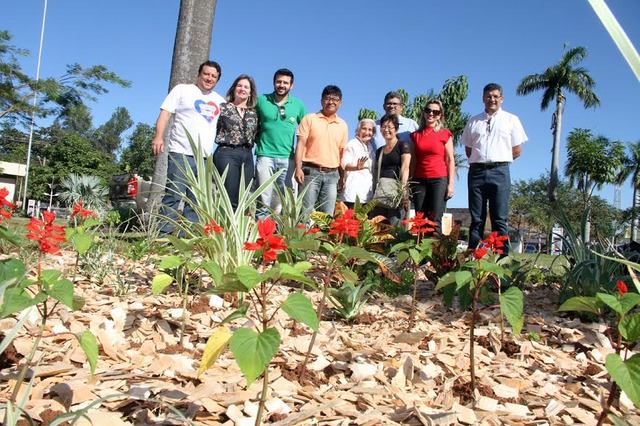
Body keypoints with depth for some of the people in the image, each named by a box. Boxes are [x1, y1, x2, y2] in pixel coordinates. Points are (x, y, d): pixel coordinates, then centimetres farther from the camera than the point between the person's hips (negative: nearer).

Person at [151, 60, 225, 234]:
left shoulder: (220, 101, 20)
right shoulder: (182, 89, 9)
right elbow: (165, 114, 0)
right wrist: (159, 136, -14)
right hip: (181, 154, -5)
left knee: (196, 201, 5)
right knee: (173, 195, -12)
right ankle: (163, 233, -9)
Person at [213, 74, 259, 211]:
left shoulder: (253, 113, 16)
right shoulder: (223, 107, 5)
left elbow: (256, 135, 19)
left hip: (247, 156, 5)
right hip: (227, 153, -4)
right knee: (230, 198, -12)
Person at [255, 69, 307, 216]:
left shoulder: (298, 104, 7)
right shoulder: (261, 100, 4)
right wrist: (257, 139, 6)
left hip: (287, 157, 2)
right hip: (265, 155, -1)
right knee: (264, 195, -3)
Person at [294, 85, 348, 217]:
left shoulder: (343, 125, 13)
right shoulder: (310, 118, 3)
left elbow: (342, 152, 15)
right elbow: (300, 144, -3)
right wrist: (298, 168, -14)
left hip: (332, 174, 3)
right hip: (311, 171, -3)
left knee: (328, 214, 3)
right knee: (306, 211, -4)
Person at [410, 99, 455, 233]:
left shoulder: (445, 133, 5)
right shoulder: (416, 135, 13)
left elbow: (450, 160, 3)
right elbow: (413, 161, 13)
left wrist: (451, 183, -5)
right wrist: (409, 184, 8)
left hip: (439, 179, -3)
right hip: (419, 180, 3)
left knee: (435, 220, -9)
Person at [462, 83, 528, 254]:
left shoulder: (511, 120, 9)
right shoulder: (473, 122, 15)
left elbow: (517, 151, 7)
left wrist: (499, 160, 5)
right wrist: (481, 159, 6)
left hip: (499, 171, -2)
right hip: (476, 171, 2)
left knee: (499, 219, -4)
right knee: (476, 219, 3)